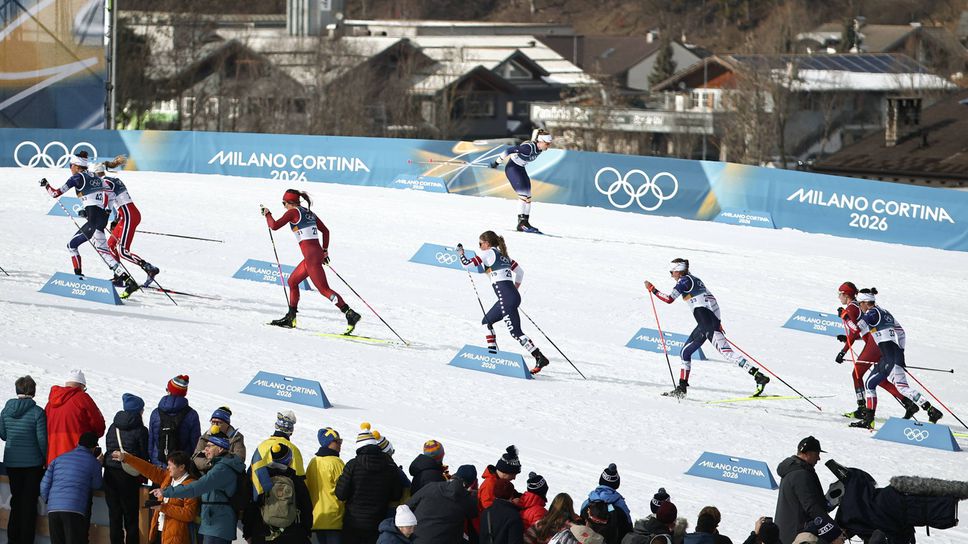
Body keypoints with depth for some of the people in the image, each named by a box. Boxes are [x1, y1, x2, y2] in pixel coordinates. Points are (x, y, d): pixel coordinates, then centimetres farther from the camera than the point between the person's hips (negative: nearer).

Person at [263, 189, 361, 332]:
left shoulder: (293, 212, -5)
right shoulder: (309, 213, 19)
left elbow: (274, 226, -9)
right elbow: (325, 231, 23)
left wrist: (267, 214, 10)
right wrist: (325, 250, 29)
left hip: (311, 255, -9)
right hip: (318, 252, 9)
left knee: (324, 289, -13)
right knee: (292, 281, 21)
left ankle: (350, 314, -23)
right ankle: (290, 318, 26)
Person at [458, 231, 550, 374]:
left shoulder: (488, 253, -1)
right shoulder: (503, 254, 21)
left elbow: (467, 264, -1)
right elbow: (520, 271, 27)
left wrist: (460, 253, 18)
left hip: (506, 298, -9)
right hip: (513, 295, 9)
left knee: (515, 331, -11)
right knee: (486, 322, 21)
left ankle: (540, 358, -19)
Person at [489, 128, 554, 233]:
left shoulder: (539, 149, -4)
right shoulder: (528, 147, -31)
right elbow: (509, 150, -27)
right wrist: (496, 162, -18)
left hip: (520, 169, 9)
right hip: (512, 168, -9)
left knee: (528, 196, 6)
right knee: (524, 196, -16)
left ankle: (525, 222, 11)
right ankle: (522, 223, -14)